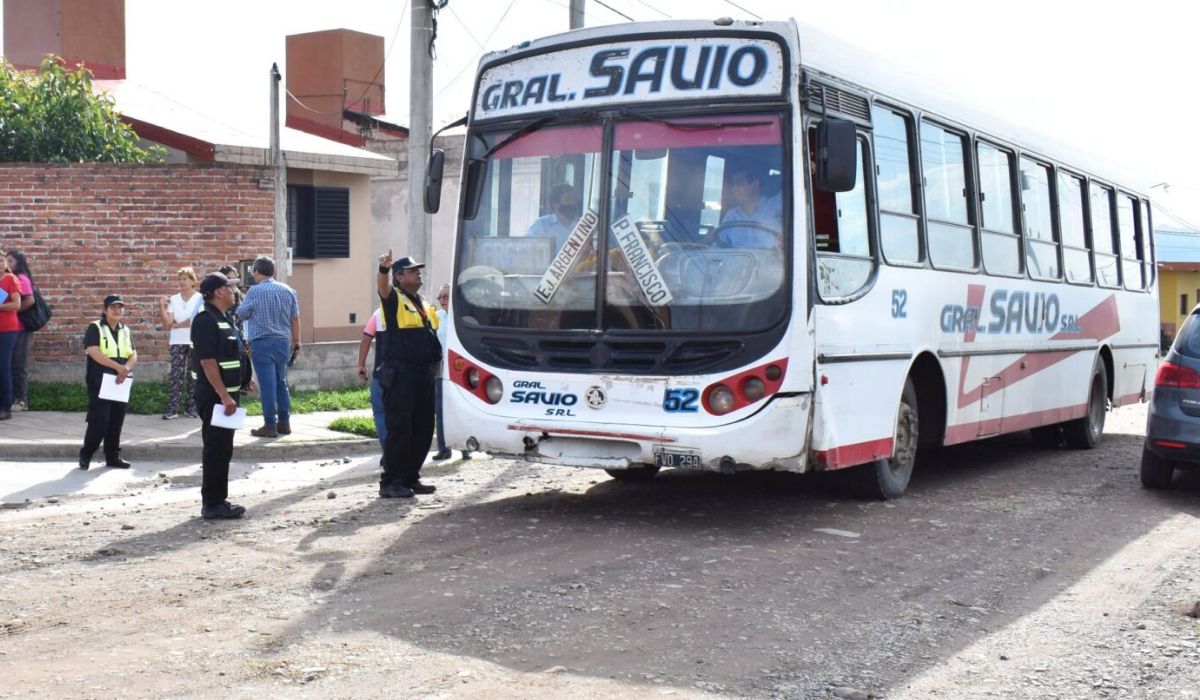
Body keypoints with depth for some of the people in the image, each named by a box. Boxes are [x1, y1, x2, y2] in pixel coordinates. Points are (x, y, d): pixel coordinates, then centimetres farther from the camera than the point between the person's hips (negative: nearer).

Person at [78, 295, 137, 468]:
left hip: (120, 383, 6)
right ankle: (85, 455, 3)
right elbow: (94, 353, -15)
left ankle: (113, 457, 15)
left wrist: (126, 369, -13)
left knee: (116, 422, 7)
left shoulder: (125, 330, 16)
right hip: (100, 382, -5)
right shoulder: (95, 328, -3)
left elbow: (133, 355, 9)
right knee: (99, 421, -10)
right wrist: (118, 367, -21)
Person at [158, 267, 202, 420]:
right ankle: (172, 409, -4)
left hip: (195, 342, -2)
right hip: (177, 342, 2)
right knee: (175, 375, -3)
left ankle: (191, 407, 9)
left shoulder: (200, 298, -2)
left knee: (192, 375, 2)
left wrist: (177, 324, -6)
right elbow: (167, 324, 2)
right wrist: (162, 306, -6)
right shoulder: (173, 300, 7)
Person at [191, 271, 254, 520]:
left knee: (223, 449, 14)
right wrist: (224, 396, -25)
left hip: (226, 394, 10)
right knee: (216, 450, -5)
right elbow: (207, 362, -23)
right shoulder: (206, 320, -16)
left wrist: (244, 380, 16)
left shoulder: (223, 319, 15)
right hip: (215, 396, -10)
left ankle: (218, 500, 21)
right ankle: (212, 504, 0)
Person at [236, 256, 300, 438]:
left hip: (262, 343, -5)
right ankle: (284, 423, 18)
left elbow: (241, 314, 0)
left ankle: (270, 426, 0)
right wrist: (296, 343, 15)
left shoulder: (255, 291, -9)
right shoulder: (288, 290, 5)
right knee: (281, 383, 15)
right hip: (284, 342, 5)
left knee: (267, 385, -3)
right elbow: (295, 319, 8)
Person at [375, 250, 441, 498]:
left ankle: (410, 478, 21)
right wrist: (383, 268, -46)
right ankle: (390, 482, 1)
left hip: (423, 373, 8)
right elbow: (383, 286, -26)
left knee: (423, 430, 11)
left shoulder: (425, 305, 20)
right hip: (400, 374, -8)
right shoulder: (394, 299, -3)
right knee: (399, 429, -7)